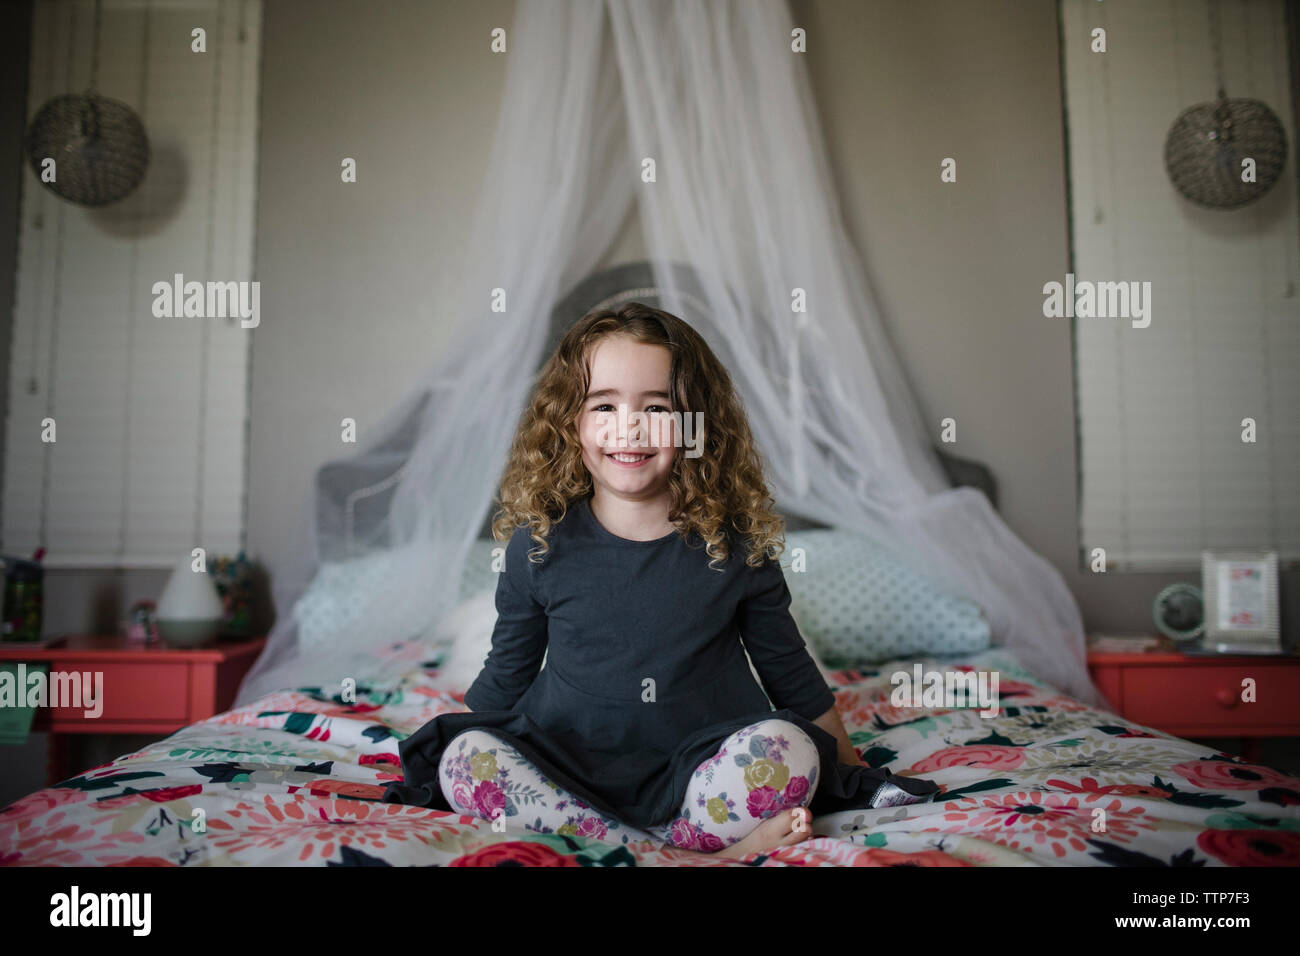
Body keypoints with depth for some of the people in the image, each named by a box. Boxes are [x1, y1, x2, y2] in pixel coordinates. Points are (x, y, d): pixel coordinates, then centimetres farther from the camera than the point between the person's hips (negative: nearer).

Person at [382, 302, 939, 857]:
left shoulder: (735, 546, -2)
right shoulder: (541, 545, -1)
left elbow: (788, 668, 10)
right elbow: (506, 674, 11)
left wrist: (849, 766, 15)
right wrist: (440, 747, 11)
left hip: (699, 773, -1)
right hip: (569, 774, 2)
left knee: (785, 749, -28)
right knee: (462, 758, -26)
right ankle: (713, 848, -26)